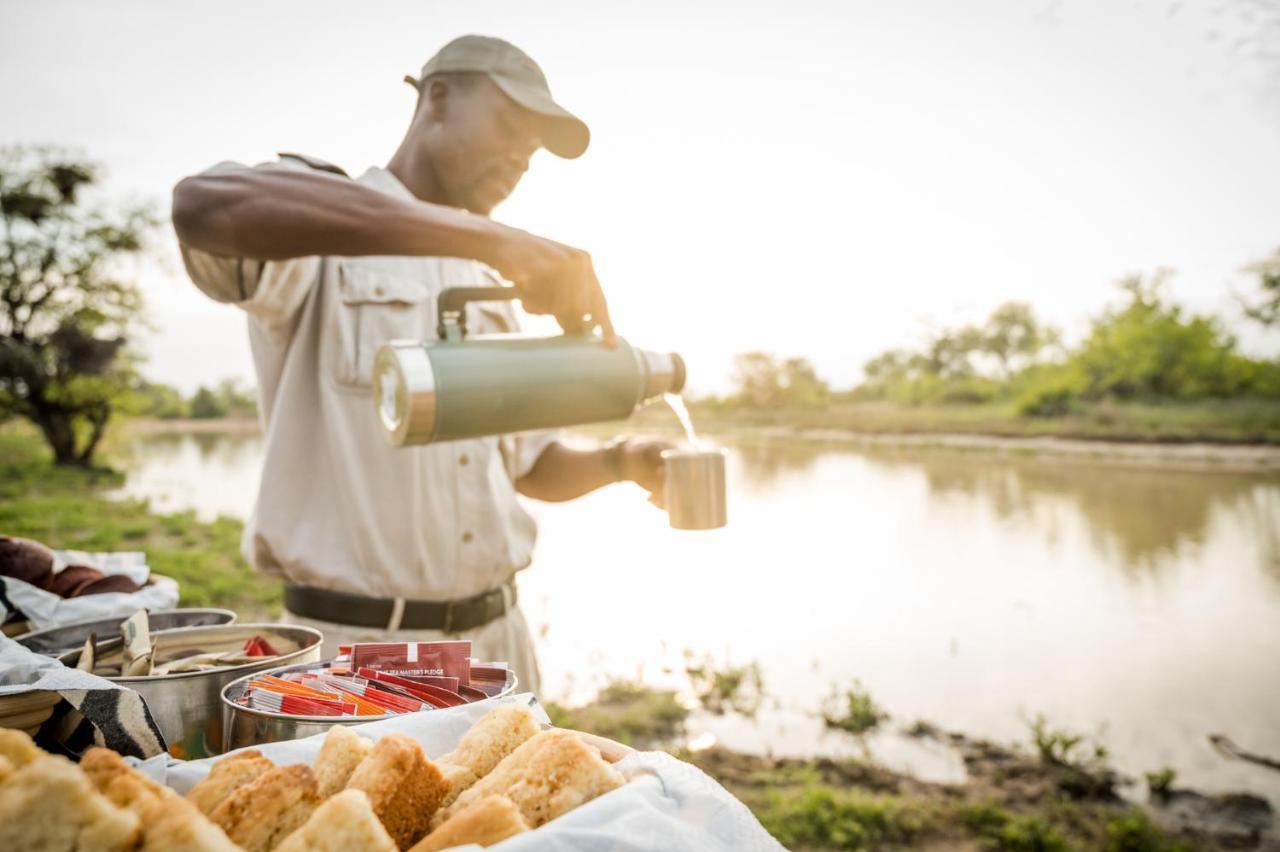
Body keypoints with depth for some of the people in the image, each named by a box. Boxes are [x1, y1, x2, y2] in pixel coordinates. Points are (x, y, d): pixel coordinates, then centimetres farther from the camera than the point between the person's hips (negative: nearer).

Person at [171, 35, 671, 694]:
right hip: (357, 649, -6)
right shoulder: (315, 233, -6)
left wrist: (618, 462, -4)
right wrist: (488, 235, -36)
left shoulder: (488, 284, 13)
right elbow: (203, 204, -31)